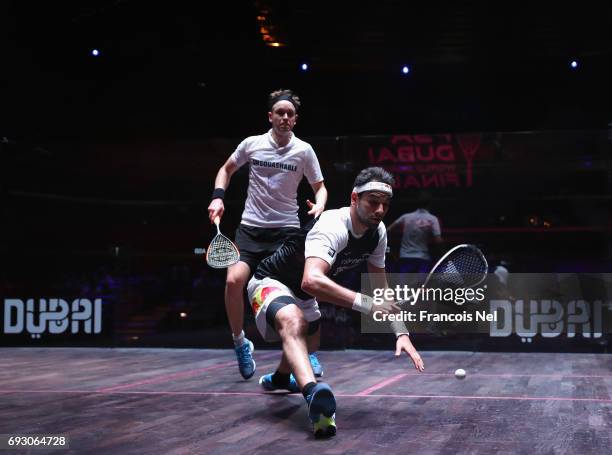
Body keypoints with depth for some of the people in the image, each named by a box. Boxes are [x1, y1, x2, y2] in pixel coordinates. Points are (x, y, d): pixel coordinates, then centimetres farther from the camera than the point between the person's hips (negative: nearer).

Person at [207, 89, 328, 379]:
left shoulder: (303, 150, -1)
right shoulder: (252, 144, 2)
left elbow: (319, 186, 8)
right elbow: (226, 169, 18)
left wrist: (320, 204, -15)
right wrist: (217, 197, 3)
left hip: (287, 230, 0)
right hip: (251, 228, 1)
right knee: (234, 280, -21)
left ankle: (310, 353, 12)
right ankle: (240, 343, 2)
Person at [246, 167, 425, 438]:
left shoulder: (378, 232, -9)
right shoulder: (332, 227, -35)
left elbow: (381, 289, -1)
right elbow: (312, 281, -52)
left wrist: (401, 332, -12)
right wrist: (365, 303, -55)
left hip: (303, 295, 9)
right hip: (270, 283, -9)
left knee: (309, 337, 34)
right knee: (294, 322, -42)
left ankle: (279, 377, 66)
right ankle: (313, 394, -64)